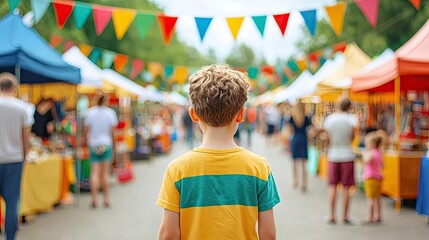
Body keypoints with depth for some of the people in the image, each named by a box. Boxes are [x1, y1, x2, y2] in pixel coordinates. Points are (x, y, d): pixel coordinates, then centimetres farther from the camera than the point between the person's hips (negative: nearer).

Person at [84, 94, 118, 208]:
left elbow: (86, 130, -1)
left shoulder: (90, 112, -2)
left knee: (94, 172, 1)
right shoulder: (110, 112, -3)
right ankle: (106, 199, 8)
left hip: (93, 144, 0)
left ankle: (94, 199, -6)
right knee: (105, 172, 5)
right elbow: (112, 131, -2)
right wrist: (113, 145, 9)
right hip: (106, 144, 0)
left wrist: (88, 141, 14)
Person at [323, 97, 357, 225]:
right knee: (346, 188, 4)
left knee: (333, 187, 9)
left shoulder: (329, 119, -4)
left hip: (333, 155, 2)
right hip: (347, 156, -2)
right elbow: (352, 138, -4)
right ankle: (345, 217, 7)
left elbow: (328, 139, 0)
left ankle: (332, 217, 10)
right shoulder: (351, 119, -8)